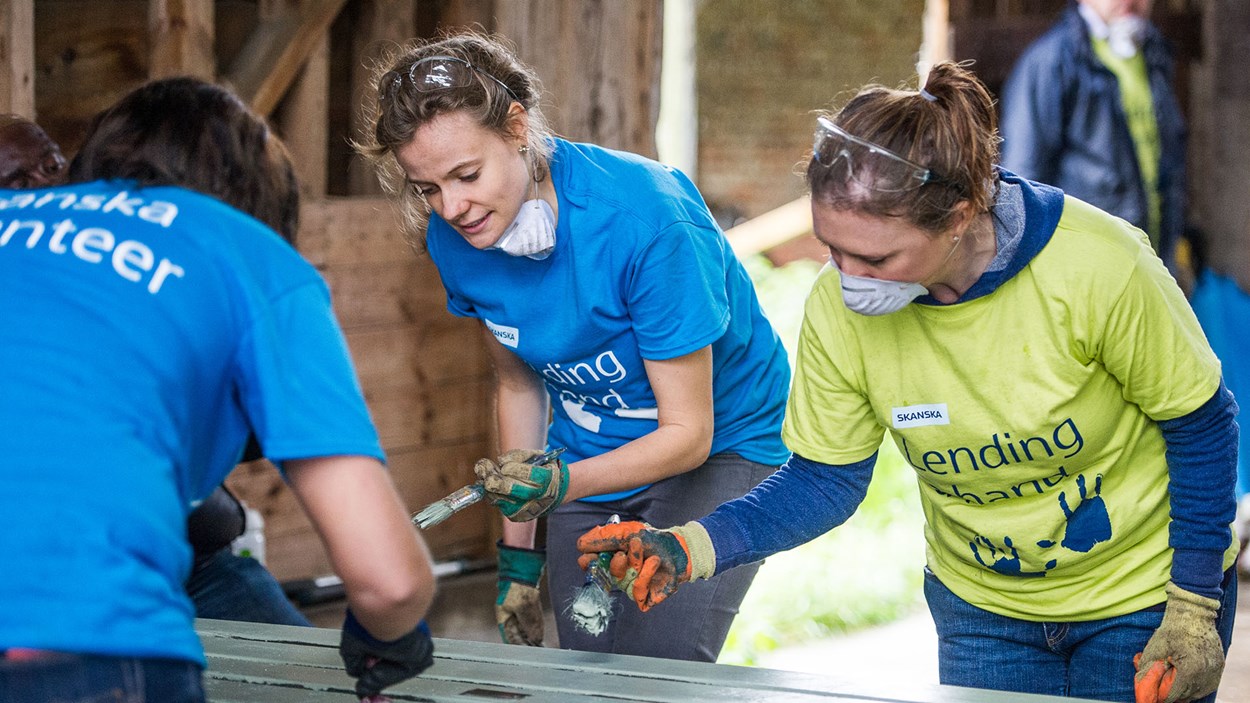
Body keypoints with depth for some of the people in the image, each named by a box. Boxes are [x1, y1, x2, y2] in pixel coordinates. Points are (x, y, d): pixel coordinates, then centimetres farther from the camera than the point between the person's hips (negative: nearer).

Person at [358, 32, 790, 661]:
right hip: (588, 455, 5)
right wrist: (519, 549, 8)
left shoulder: (646, 220, -30)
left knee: (656, 666, -20)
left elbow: (688, 433, -24)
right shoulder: (453, 238, -12)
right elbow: (518, 382, 5)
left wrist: (563, 485, -40)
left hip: (718, 446, -5)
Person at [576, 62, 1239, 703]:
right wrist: (694, 546, -25)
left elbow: (1201, 424, -14)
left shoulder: (1097, 267, -28)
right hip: (982, 608, 2)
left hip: (1142, 597, -2)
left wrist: (1195, 610, -13)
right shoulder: (836, 308, -20)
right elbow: (823, 480, -9)